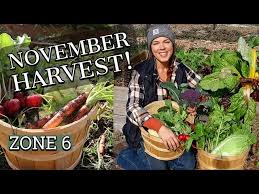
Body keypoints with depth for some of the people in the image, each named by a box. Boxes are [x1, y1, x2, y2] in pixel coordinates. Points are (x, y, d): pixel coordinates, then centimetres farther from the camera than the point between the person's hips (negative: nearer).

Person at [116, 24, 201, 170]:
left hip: (174, 127, 4)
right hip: (146, 128, -3)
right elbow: (132, 108, -23)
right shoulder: (140, 72, -15)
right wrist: (159, 127, -38)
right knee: (158, 166, -14)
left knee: (188, 165, -10)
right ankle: (126, 156, 12)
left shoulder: (182, 70, -4)